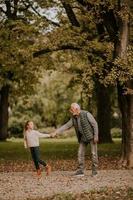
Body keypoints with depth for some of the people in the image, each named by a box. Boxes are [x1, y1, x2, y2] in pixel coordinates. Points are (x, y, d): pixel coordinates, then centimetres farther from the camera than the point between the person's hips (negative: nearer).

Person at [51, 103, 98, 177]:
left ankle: (95, 170, 2)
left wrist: (96, 136, -20)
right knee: (80, 153, 1)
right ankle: (80, 170, 4)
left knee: (94, 153, -6)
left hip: (91, 135, -6)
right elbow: (66, 126, 3)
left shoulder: (86, 114, -19)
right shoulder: (74, 118, 1)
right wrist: (56, 132, -5)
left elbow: (95, 124, -17)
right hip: (83, 137, 7)